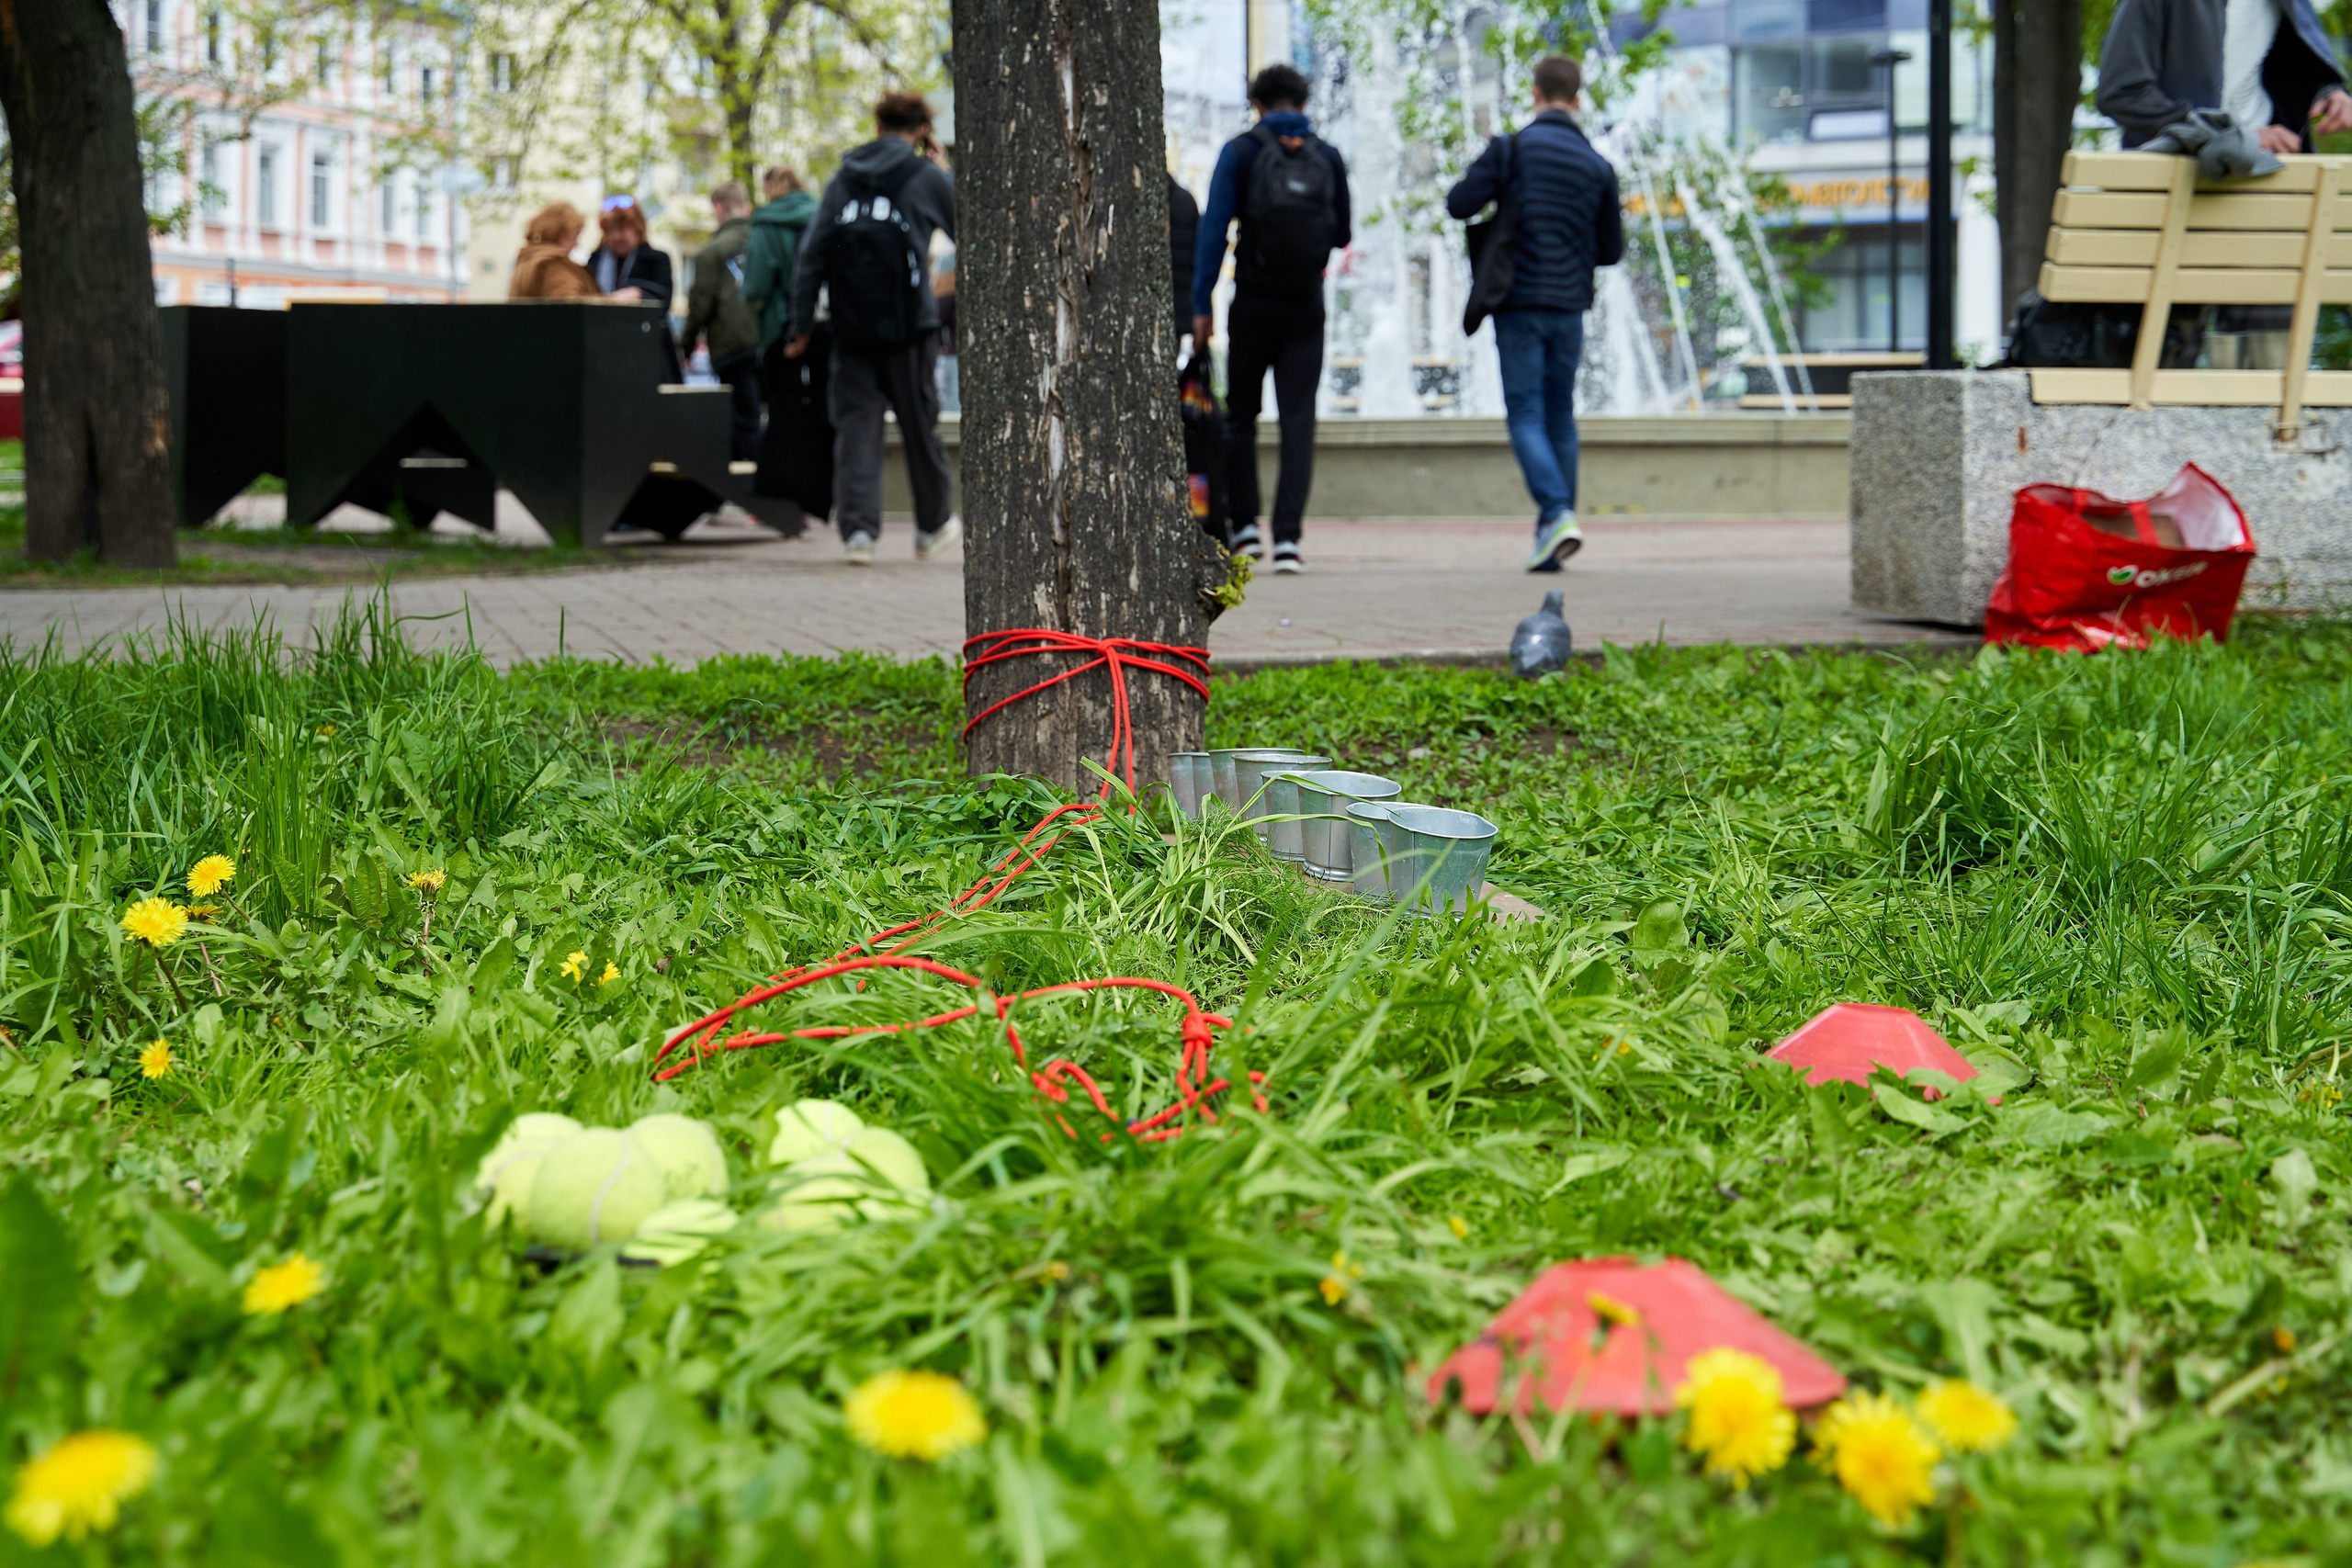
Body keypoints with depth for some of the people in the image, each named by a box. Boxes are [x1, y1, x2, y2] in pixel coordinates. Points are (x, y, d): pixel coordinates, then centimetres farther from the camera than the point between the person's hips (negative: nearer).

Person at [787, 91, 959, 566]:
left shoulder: (842, 180, 8)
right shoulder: (928, 178, -1)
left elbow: (813, 254, 4)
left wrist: (802, 325, 7)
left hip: (852, 327, 2)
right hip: (909, 326, -2)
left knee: (856, 424, 3)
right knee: (920, 426, 11)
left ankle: (857, 528, -11)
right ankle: (931, 527, 25)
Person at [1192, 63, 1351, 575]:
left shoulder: (1241, 152, -3)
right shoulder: (1327, 159, 4)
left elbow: (1214, 228, -10)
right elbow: (1342, 235, 11)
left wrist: (1201, 304, -9)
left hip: (1254, 302, -1)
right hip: (1307, 306, 1)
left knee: (1241, 416, 13)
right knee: (1298, 419, 0)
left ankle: (1244, 526, 9)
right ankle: (1287, 537, -8)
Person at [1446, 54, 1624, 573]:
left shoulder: (1511, 149, -6)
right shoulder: (1597, 166, 5)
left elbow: (1459, 203, -10)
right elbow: (1612, 249, 9)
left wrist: (1495, 187, 10)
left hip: (1518, 303, -3)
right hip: (1568, 306, 3)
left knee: (1526, 417, -3)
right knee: (1560, 416, 13)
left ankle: (1557, 514, -22)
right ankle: (1554, 529, 15)